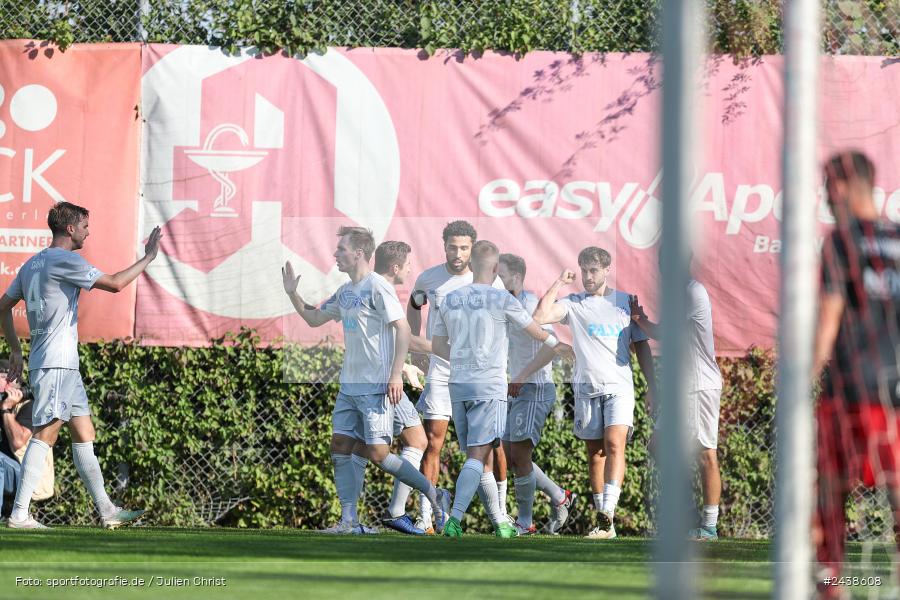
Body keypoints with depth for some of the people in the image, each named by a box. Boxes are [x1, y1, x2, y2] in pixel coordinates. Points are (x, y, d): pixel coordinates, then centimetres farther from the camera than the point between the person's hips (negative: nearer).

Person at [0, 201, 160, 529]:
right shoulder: (64, 261, -11)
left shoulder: (32, 264, 17)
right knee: (45, 435, -12)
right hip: (55, 364, -10)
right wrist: (147, 258, -5)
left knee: (84, 436, 11)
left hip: (65, 366, 10)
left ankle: (106, 510, 13)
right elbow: (115, 283, -16)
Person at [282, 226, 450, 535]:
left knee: (378, 454, -11)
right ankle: (349, 521, 5)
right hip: (349, 385, 9)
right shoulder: (344, 292, 14)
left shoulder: (377, 287, -12)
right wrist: (292, 293, 11)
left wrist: (396, 375, -20)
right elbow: (314, 318, 26)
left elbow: (402, 329, -16)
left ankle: (434, 494, 3)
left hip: (376, 386, -9)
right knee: (340, 447, 3)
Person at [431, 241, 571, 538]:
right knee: (477, 457, -10)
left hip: (458, 386, 5)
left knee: (479, 458, 11)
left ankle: (500, 522, 16)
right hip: (489, 387, -5)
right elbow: (536, 332, 8)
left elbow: (437, 346, 15)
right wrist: (556, 344, 29)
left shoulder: (450, 300, 7)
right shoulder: (501, 300, -6)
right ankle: (455, 519, -24)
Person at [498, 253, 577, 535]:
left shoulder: (530, 304, -15)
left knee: (519, 456, -8)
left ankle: (525, 522, 1)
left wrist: (522, 379, -26)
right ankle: (559, 497, 22)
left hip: (535, 389, -9)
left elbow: (551, 345, -25)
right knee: (511, 455, 9)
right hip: (516, 392, 9)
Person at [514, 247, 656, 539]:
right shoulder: (573, 303, 7)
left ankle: (608, 513, -27)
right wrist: (559, 283, -6)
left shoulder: (626, 302, 9)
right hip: (586, 388, 1)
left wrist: (651, 385, 9)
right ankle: (603, 522, 9)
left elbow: (641, 345, 14)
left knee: (614, 444, -19)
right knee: (595, 453, 4)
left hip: (619, 386, -1)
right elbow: (540, 316, -10)